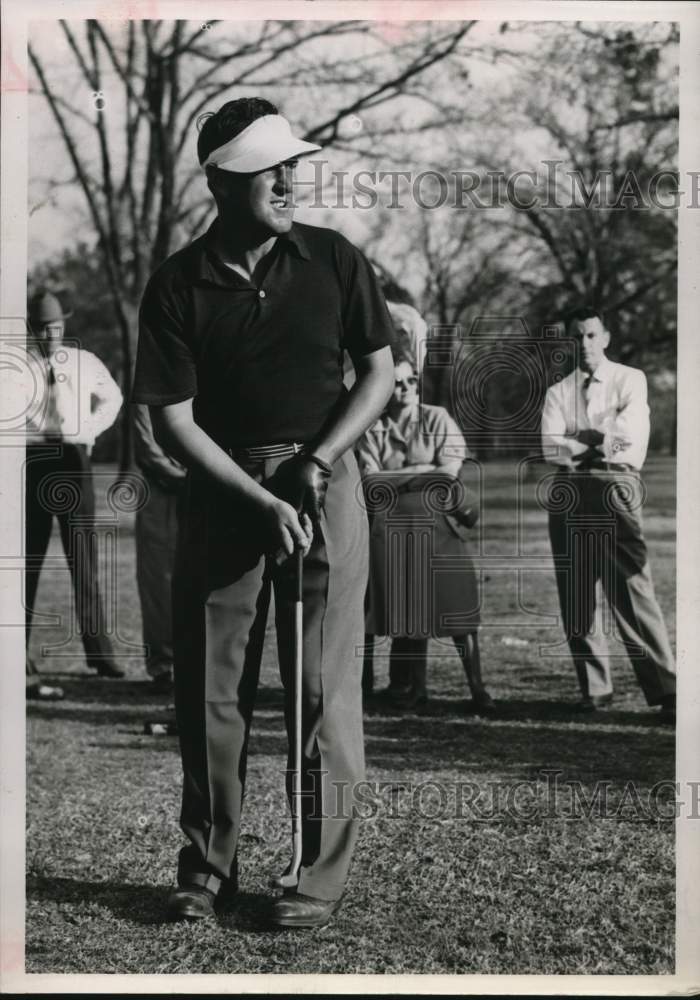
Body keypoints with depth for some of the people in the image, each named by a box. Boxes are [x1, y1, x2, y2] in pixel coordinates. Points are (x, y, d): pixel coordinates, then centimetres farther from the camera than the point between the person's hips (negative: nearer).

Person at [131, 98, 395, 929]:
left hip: (322, 481, 0)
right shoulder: (178, 286, -5)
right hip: (221, 489, 0)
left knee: (323, 687, -1)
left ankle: (321, 875, 6)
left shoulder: (333, 260, -2)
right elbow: (173, 421, -6)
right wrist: (262, 502, -14)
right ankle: (207, 867, 17)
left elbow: (378, 370, 5)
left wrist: (318, 461, -9)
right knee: (210, 688, 4)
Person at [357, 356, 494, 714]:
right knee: (406, 609, 0)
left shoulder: (437, 419, 8)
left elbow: (450, 469, -3)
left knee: (456, 604, -8)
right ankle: (411, 687, 9)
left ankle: (476, 688, -6)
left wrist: (398, 476, -5)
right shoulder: (373, 429, 9)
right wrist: (421, 472, -5)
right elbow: (370, 479, -2)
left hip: (437, 521, -1)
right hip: (390, 524, 1)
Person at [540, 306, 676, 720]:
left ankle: (665, 690, -13)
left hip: (616, 488, -3)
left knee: (633, 591, -12)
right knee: (576, 597, 4)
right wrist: (602, 444, -7)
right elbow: (551, 448, 0)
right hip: (570, 493, 3)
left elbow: (630, 432, -7)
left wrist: (578, 437, 0)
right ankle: (595, 689, 13)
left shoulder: (631, 380, 9)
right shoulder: (558, 391, 15)